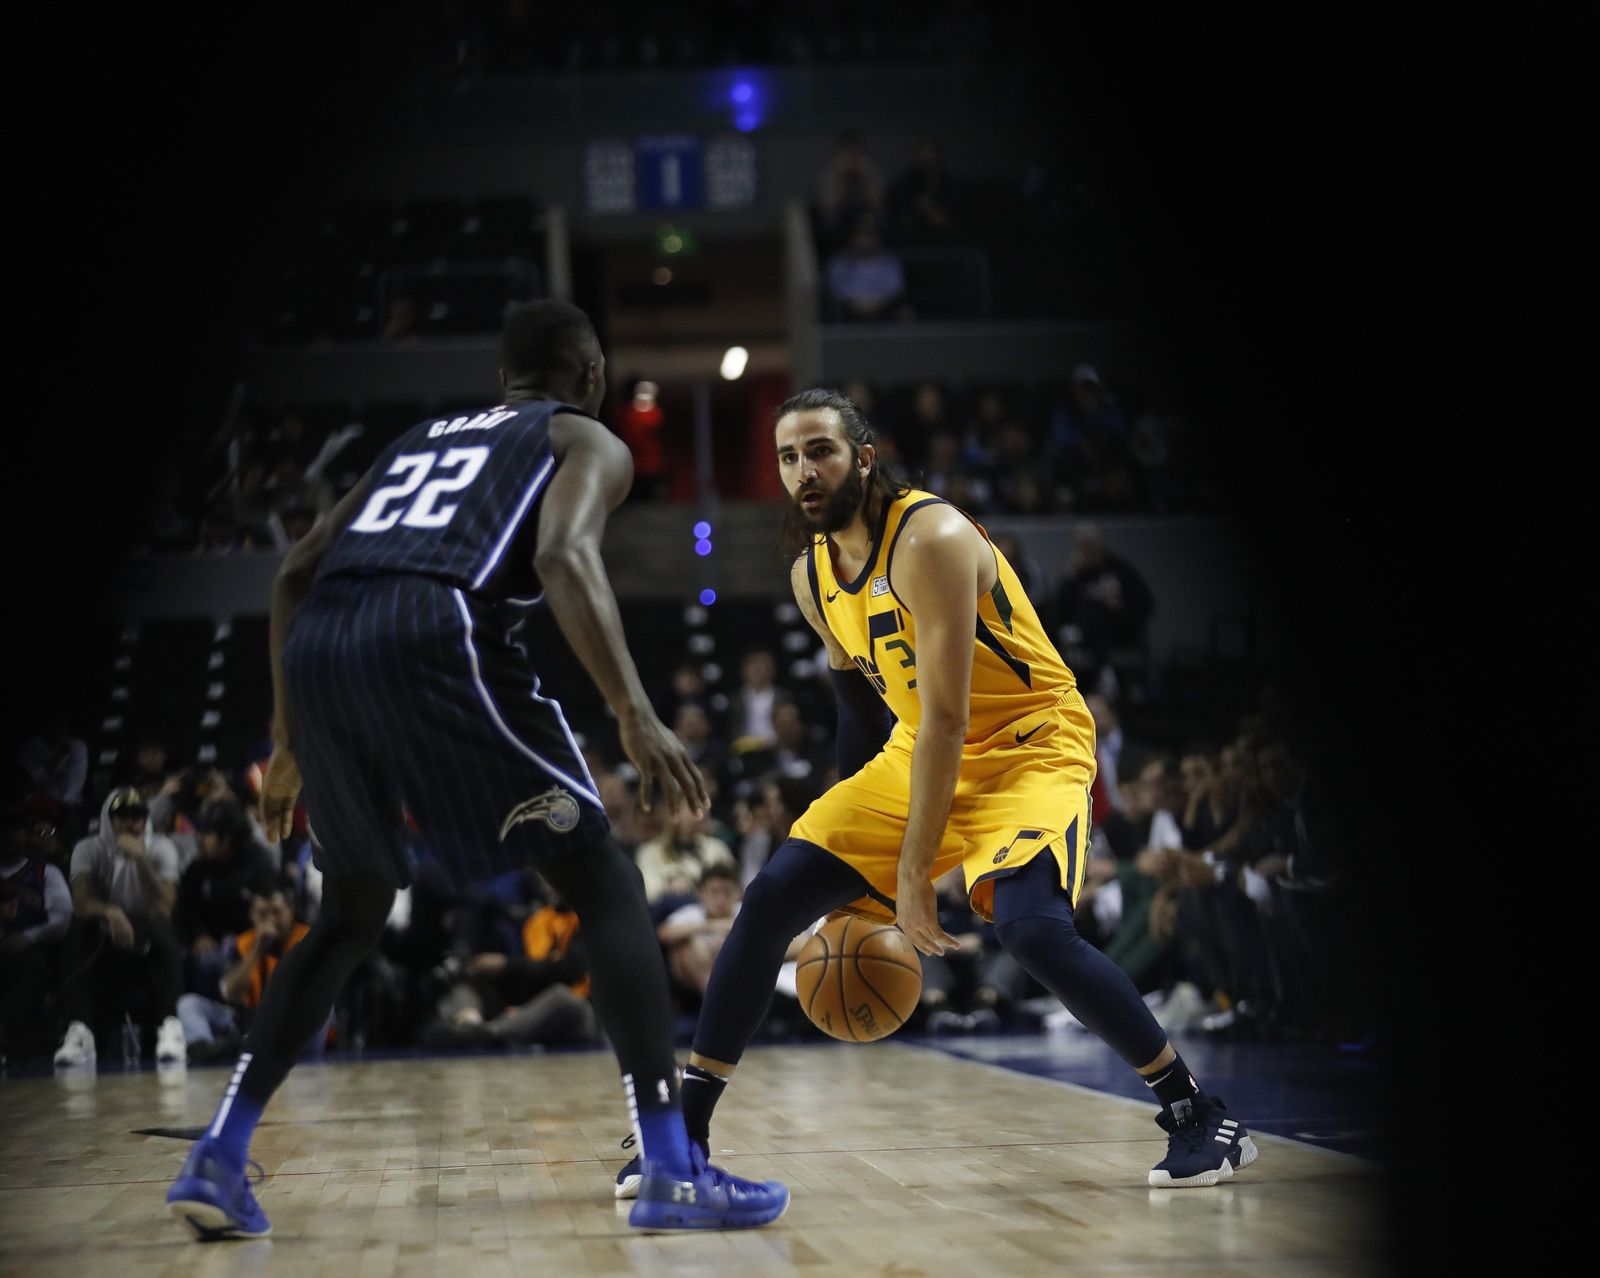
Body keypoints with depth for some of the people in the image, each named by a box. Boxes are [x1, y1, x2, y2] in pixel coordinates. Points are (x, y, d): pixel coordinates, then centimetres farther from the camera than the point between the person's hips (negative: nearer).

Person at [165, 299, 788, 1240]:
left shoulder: (424, 438, 37)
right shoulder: (588, 442, 19)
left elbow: (296, 573, 30)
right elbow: (564, 557, -5)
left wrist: (291, 741, 34)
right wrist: (638, 718, -12)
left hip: (317, 645, 6)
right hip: (435, 633, -6)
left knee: (353, 916, 24)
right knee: (605, 887, 4)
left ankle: (218, 1161, 16)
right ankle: (674, 1174, -5)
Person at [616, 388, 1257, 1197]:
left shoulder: (931, 540, -24)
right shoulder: (812, 575, 2)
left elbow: (947, 720, -26)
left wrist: (914, 871, -25)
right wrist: (854, 867, 19)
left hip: (1029, 745, -8)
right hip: (916, 752, 8)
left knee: (1031, 928, -31)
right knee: (771, 899, -4)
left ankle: (1196, 1115, -12)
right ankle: (684, 1131, 5)